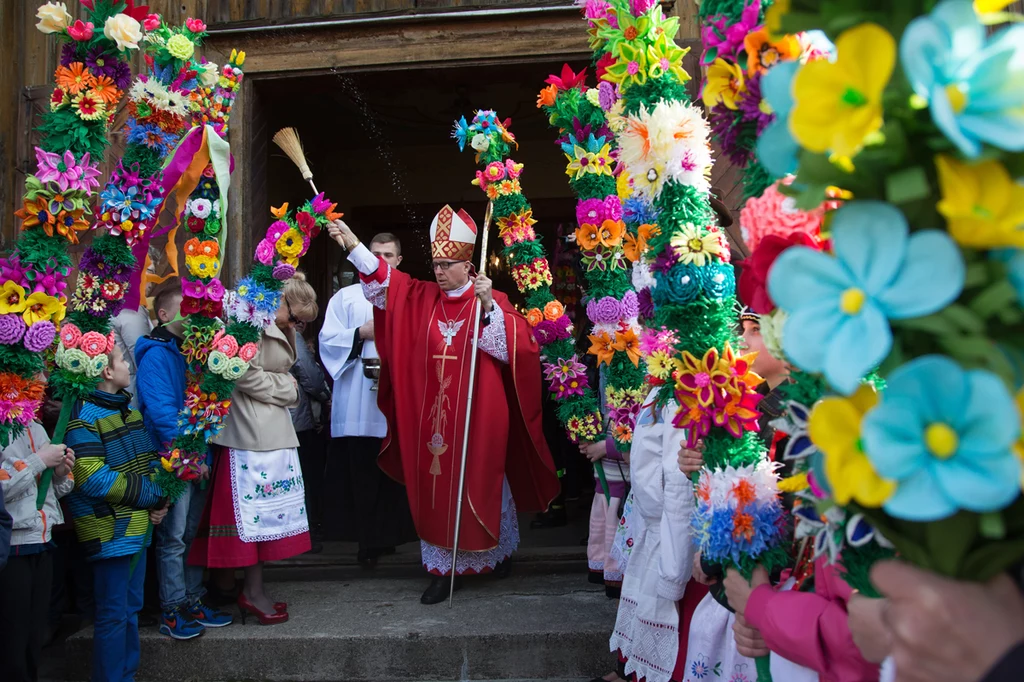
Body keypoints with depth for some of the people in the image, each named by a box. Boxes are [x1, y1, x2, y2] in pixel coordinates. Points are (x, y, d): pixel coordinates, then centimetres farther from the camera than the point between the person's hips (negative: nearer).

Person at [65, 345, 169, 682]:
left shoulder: (128, 409, 11)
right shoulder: (84, 416, -16)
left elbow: (149, 458, 15)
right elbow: (94, 478, -23)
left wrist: (160, 499, -2)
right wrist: (150, 496, -16)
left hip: (137, 525, 9)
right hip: (110, 531, -9)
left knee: (131, 608, 18)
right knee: (113, 615, 0)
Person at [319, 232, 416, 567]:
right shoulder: (347, 297, 11)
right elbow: (328, 341, 3)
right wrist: (361, 333, -9)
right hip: (359, 402, -1)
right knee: (363, 475, 0)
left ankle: (391, 535, 14)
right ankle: (369, 542, 9)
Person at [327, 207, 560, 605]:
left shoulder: (493, 302, -5)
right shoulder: (422, 297, 6)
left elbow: (515, 346, -18)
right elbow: (383, 281, 0)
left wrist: (488, 307, -28)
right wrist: (352, 244, -11)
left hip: (477, 416, -3)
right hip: (433, 416, 4)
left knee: (480, 486, 9)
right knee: (435, 488, 6)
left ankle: (501, 549, 35)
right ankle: (442, 569, 16)